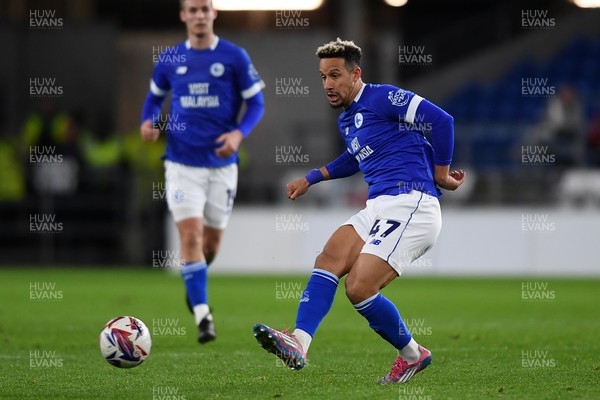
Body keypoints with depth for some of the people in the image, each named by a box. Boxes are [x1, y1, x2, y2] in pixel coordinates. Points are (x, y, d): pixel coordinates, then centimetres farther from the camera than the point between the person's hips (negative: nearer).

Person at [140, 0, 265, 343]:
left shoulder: (235, 57, -2)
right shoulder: (169, 59, 4)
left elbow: (256, 103, 1)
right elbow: (155, 96, 19)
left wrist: (239, 134, -17)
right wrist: (149, 122, -2)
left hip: (222, 163, 0)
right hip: (182, 163, 0)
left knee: (212, 241, 9)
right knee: (190, 235, -14)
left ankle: (195, 281, 42)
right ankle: (203, 315, -13)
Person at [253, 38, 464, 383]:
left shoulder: (382, 98, -7)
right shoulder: (347, 120, 22)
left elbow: (441, 121, -13)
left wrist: (441, 175, -6)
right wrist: (311, 179, 41)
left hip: (410, 204, -9)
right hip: (378, 209, 9)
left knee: (359, 288, -16)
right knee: (329, 260, -12)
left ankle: (412, 355, 6)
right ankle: (299, 343, -24)